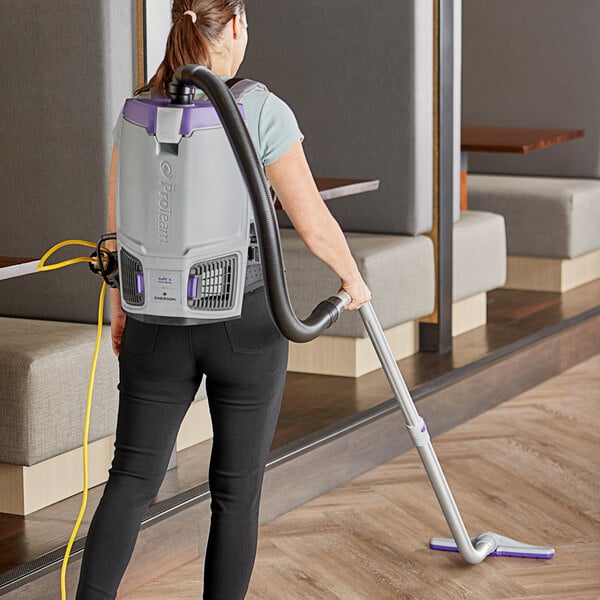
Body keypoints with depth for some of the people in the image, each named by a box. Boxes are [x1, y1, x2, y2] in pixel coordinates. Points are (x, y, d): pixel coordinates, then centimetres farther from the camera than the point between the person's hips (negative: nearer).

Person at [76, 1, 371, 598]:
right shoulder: (262, 111, -13)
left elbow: (118, 226, 6)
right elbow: (314, 223, -12)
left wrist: (119, 308, 20)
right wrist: (353, 279, 7)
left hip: (161, 320, 3)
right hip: (246, 323, -3)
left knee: (131, 479, 9)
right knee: (236, 489, 10)